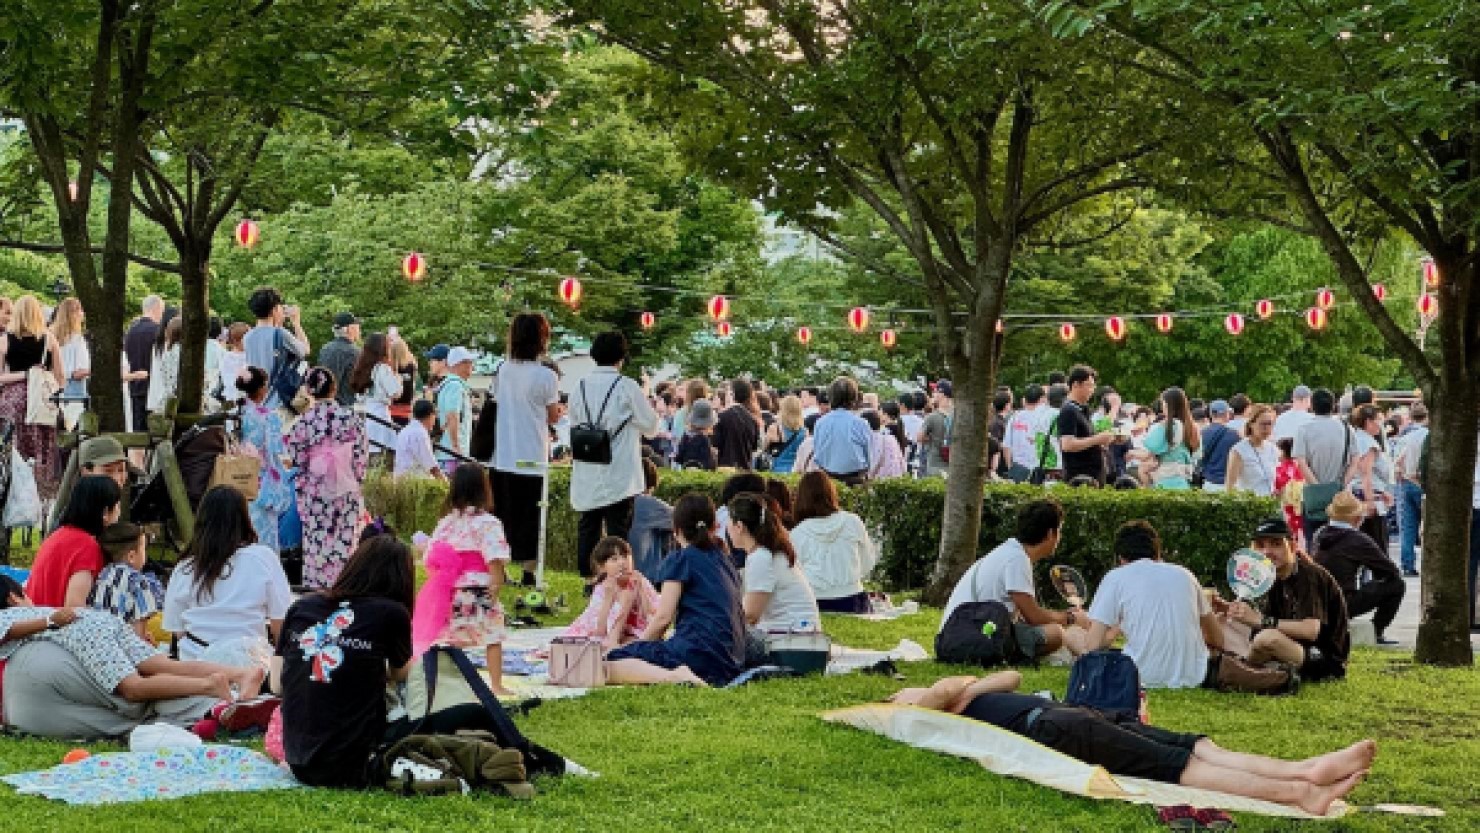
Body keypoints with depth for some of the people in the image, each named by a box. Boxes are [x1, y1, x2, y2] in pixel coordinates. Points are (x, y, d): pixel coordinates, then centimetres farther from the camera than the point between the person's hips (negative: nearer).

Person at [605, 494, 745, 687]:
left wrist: (640, 645, 11)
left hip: (699, 653, -8)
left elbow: (663, 617, -6)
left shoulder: (681, 560, 1)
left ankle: (672, 675, -35)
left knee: (610, 665, -14)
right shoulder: (726, 561, 21)